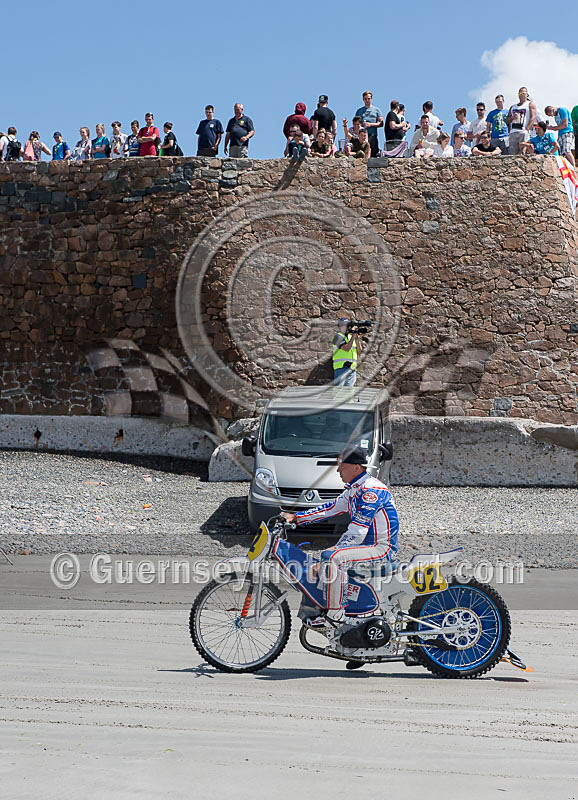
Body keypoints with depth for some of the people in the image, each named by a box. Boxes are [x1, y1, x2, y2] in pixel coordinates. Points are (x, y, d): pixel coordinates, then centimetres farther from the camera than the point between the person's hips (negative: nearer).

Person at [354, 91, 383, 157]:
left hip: (372, 135, -1)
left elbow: (381, 123, 7)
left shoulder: (376, 110, 13)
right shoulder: (359, 111, 18)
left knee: (374, 154, -10)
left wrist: (371, 124, -7)